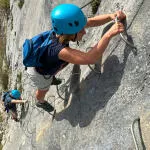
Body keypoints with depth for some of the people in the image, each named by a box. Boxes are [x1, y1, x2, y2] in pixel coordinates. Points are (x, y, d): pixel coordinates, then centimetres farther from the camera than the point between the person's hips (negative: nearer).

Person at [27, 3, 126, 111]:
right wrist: (109, 34, -64)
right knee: (43, 91, 30)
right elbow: (90, 58, -62)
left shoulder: (63, 29, -29)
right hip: (39, 73, -5)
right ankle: (40, 102, 64)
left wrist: (111, 16, -40)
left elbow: (91, 22, -23)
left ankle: (51, 79, 74)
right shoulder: (59, 50, -51)